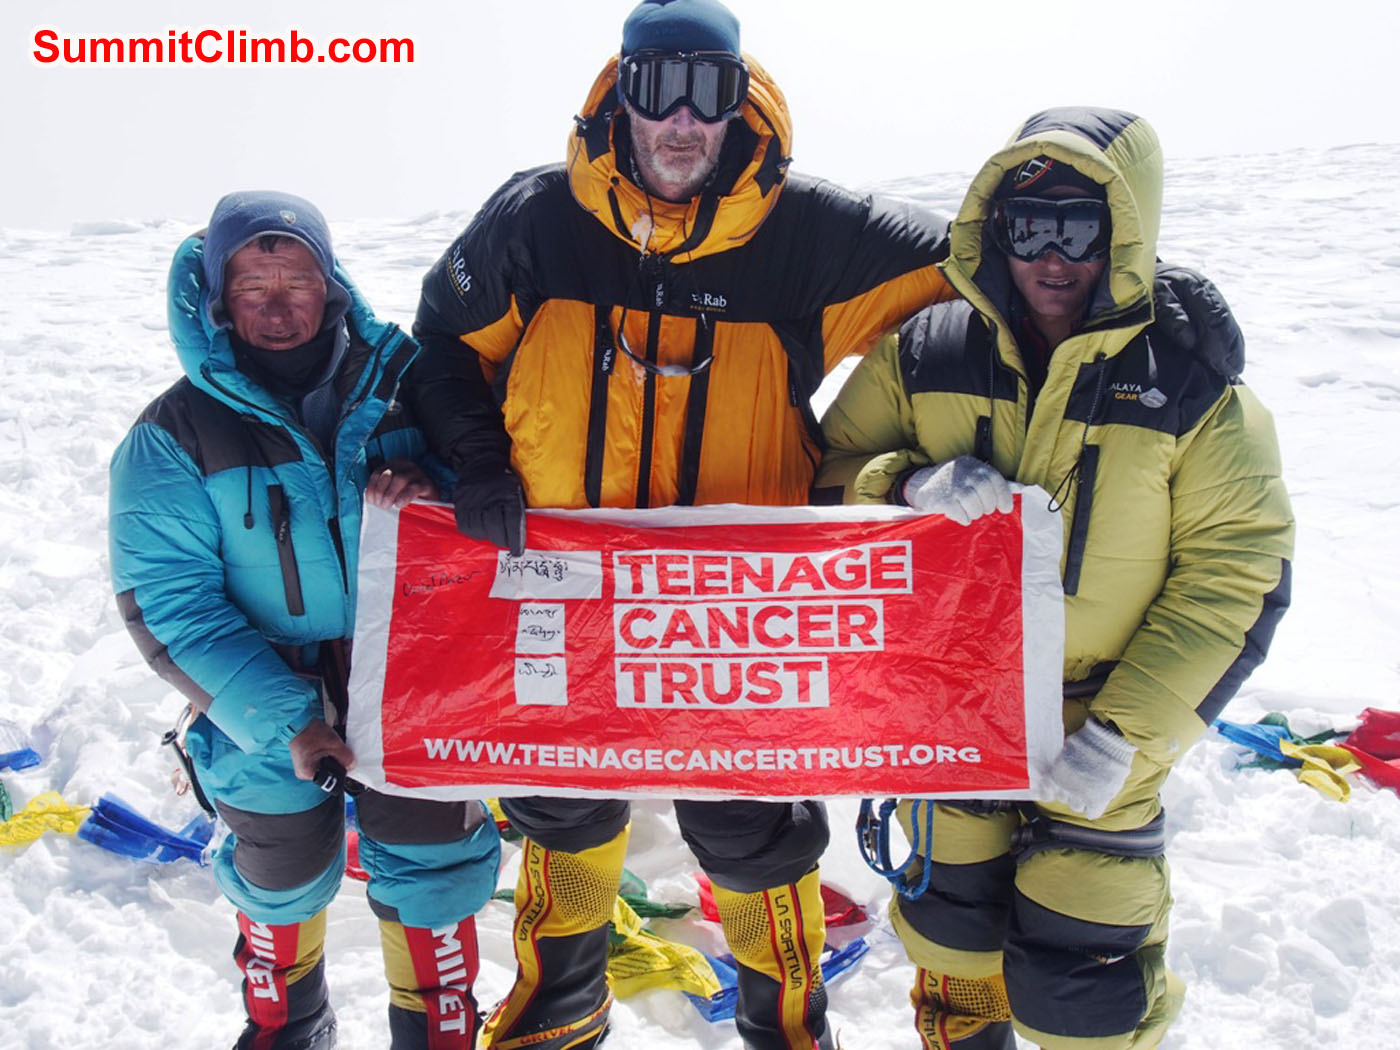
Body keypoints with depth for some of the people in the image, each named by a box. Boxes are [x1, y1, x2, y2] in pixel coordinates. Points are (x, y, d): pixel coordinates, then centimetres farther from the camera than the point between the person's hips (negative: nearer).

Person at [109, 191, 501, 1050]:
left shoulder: (397, 381, -5)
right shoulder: (175, 434, -8)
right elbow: (166, 602, -11)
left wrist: (435, 495, -21)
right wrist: (281, 720, -21)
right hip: (269, 715, 0)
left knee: (432, 879, 9)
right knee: (283, 884, 20)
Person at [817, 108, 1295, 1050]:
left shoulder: (1195, 387, -11)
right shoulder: (922, 354, -4)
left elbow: (1235, 577, -10)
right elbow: (831, 476, 3)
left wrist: (1127, 735, -17)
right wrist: (906, 484, -21)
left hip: (1097, 734, -2)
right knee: (951, 930, 21)